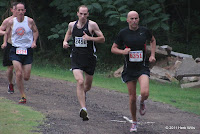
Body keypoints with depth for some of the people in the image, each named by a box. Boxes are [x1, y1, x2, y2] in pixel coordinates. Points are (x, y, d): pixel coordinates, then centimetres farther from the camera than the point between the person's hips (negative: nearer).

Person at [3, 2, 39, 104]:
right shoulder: (11, 22, -1)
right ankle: (23, 97, -5)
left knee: (26, 77, 1)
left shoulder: (30, 21, -3)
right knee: (18, 74, -16)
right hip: (15, 50, 0)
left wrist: (34, 42, -1)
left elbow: (35, 31, 13)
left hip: (28, 50, 0)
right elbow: (7, 33, 16)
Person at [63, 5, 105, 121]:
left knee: (88, 86, 14)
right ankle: (83, 109, -21)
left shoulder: (92, 25, -7)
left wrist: (90, 38, -20)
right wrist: (65, 41, 7)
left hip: (89, 59, 0)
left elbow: (102, 39, -6)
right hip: (76, 58, 0)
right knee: (80, 82, -20)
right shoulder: (72, 25, 3)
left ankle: (82, 93, 51)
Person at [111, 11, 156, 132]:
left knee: (145, 93, -23)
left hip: (143, 67, -1)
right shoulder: (123, 33, -2)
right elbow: (113, 48, 5)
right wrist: (123, 51, -15)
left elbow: (153, 40, 21)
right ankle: (134, 122, 23)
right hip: (129, 69, 1)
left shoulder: (144, 31, 0)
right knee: (132, 97, 3)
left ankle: (142, 102, 15)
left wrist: (152, 55, 9)